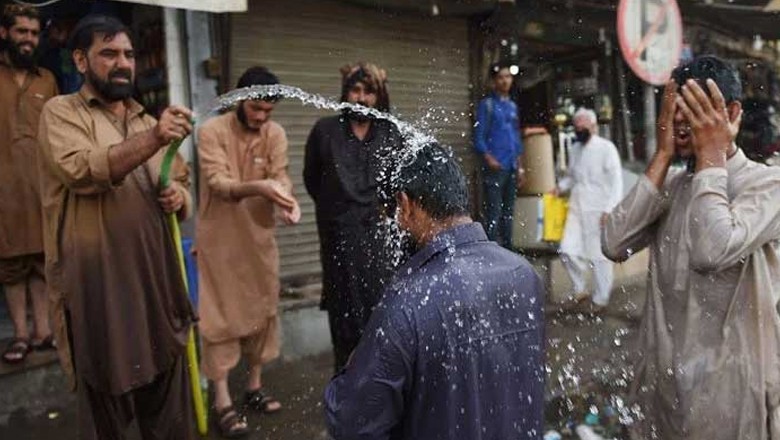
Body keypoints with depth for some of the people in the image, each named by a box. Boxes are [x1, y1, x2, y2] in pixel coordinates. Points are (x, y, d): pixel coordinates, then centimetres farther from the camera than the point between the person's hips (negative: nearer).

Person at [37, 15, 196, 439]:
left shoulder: (148, 121, 16)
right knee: (105, 405, 10)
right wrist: (153, 138, -32)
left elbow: (181, 185, 22)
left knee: (168, 404, 13)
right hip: (97, 282, -5)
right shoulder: (62, 112, -1)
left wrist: (179, 197, -2)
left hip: (156, 277, 5)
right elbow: (83, 170, -20)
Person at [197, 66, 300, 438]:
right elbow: (219, 184, -24)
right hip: (220, 238, -4)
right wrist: (258, 187, -42)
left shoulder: (276, 134, -1)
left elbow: (280, 177, -11)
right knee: (221, 316, 0)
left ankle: (254, 387, 27)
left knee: (262, 310, 11)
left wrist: (286, 200, -34)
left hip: (259, 235, 5)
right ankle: (222, 401, 9)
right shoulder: (211, 131, -13)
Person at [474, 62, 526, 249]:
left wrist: (520, 167, 15)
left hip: (511, 168, 6)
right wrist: (488, 158, -19)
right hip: (494, 168, -6)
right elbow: (479, 136, -6)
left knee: (508, 212, 11)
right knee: (493, 213, -9)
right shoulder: (486, 105, 0)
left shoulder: (512, 106, 17)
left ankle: (507, 249, 19)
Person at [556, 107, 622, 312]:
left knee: (599, 256, 3)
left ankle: (601, 299, 18)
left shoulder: (606, 148, -8)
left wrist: (609, 210, -16)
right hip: (576, 208, 6)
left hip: (598, 210, -5)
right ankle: (580, 289, 20)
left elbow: (616, 182, -10)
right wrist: (561, 186, 4)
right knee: (568, 251, -1)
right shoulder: (575, 148, 12)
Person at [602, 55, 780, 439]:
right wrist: (663, 156, -9)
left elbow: (712, 251, -31)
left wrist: (710, 155, -17)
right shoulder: (669, 183, 5)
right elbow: (614, 245, -11)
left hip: (729, 387, -5)